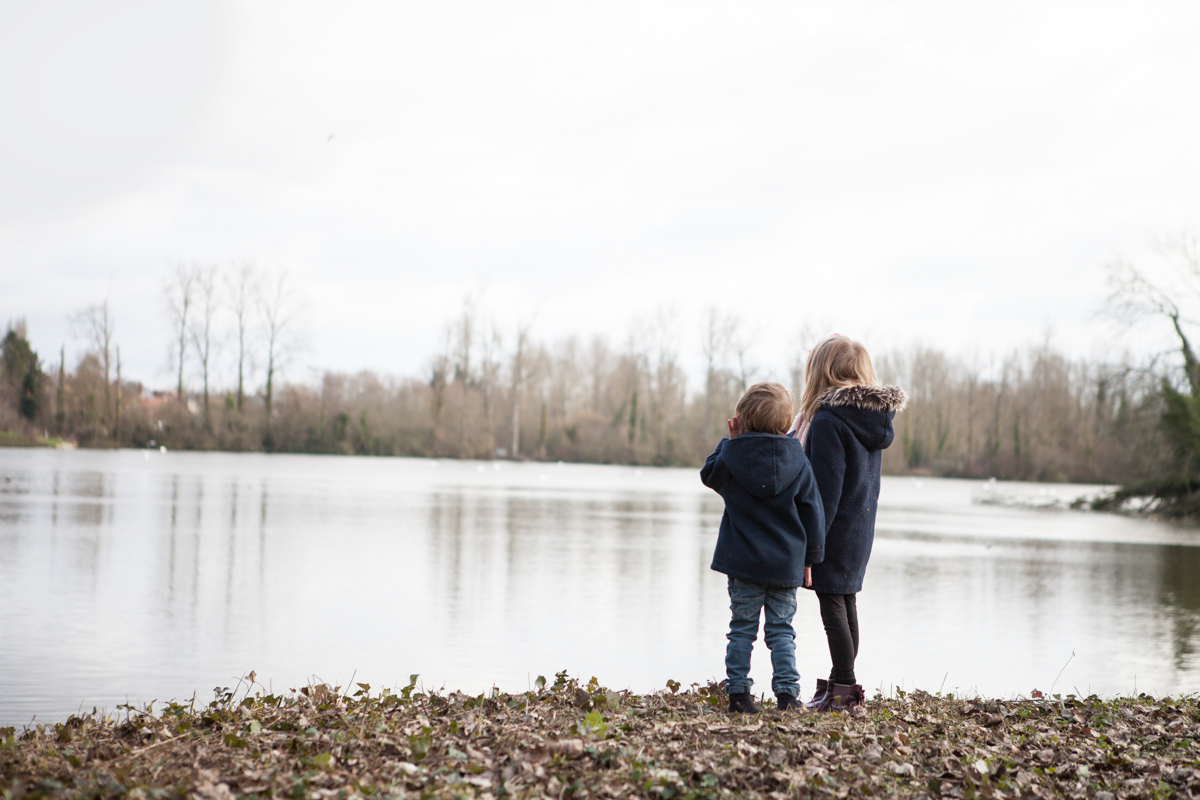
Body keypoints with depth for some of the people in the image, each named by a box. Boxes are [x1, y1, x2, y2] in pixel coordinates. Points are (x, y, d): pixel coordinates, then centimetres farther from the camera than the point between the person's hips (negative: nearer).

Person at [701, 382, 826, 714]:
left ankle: (738, 692, 8)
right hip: (786, 563, 1)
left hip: (743, 561, -1)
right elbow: (812, 511, 3)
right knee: (781, 629, 8)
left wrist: (729, 441, 17)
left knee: (742, 628, 7)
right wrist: (810, 557, 11)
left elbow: (708, 475, 15)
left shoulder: (732, 455, -7)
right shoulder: (798, 461, -2)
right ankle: (787, 693, 1)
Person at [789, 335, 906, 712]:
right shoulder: (872, 416, 8)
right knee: (847, 602, 15)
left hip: (834, 529, -9)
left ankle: (842, 688, 0)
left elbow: (826, 487, -20)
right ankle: (843, 683, 23)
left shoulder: (828, 419, -18)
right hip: (862, 526, 9)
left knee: (832, 603, -2)